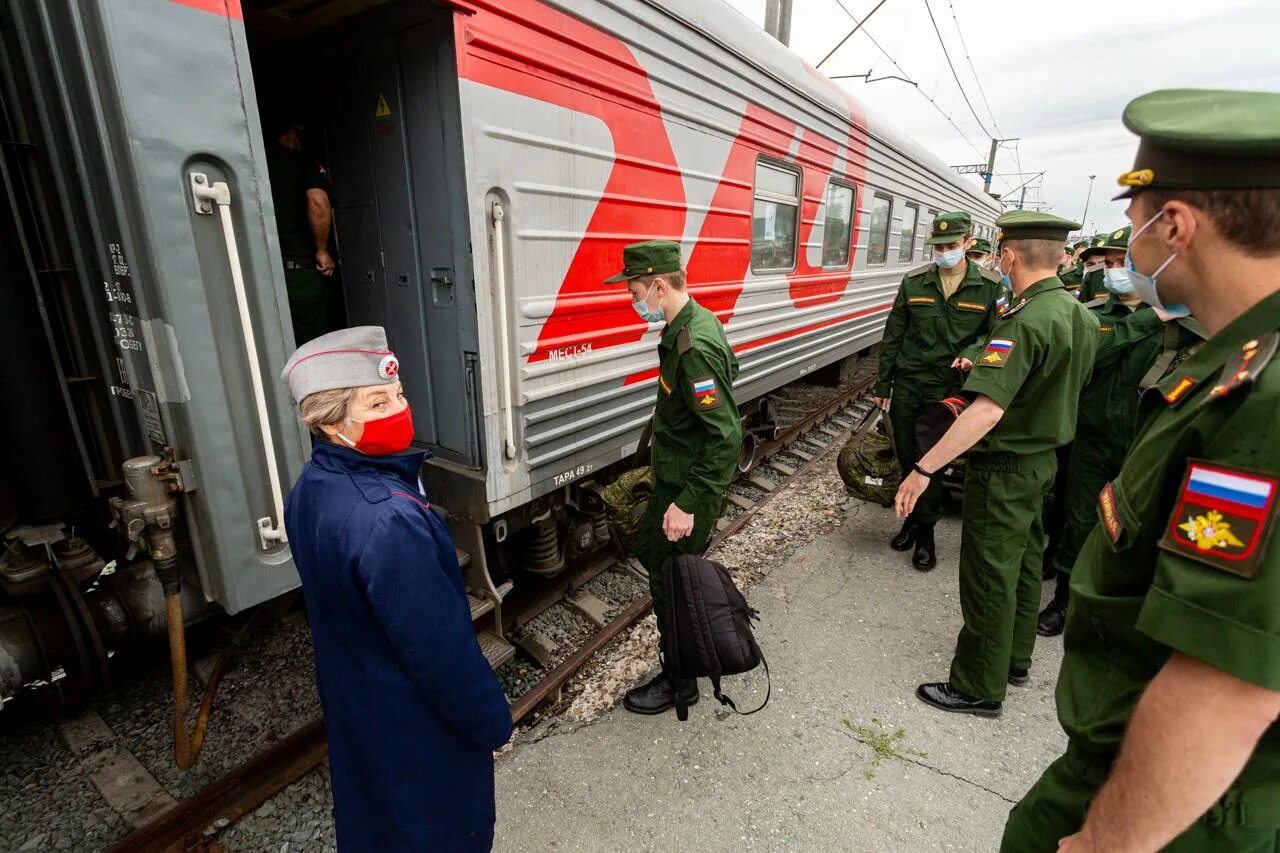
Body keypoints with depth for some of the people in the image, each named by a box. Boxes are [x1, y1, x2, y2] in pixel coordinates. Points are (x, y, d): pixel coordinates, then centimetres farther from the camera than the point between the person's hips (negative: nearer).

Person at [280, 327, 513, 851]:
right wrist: (492, 722, -13)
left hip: (352, 707, 8)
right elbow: (439, 647, -29)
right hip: (420, 725, -8)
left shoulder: (309, 489, -7)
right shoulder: (389, 520, -37)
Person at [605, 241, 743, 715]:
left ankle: (680, 683, 28)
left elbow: (727, 436, -31)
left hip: (688, 486, -10)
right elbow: (728, 367, 18)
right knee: (650, 550, 26)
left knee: (670, 584, 6)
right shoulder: (693, 322, 2)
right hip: (675, 476, 10)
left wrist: (688, 504, -28)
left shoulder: (693, 347, -29)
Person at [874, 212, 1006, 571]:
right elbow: (893, 335, 5)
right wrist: (883, 383, 4)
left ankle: (924, 531, 19)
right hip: (907, 385, 2)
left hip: (948, 389, -2)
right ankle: (916, 516, 32)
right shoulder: (914, 281, 2)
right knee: (906, 457, 11)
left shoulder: (989, 287, -2)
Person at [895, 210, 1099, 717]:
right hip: (1043, 458, 9)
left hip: (1005, 468, -9)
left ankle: (979, 688, 19)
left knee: (988, 577, 3)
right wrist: (989, 366, 24)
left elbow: (988, 411, -37)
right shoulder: (1080, 314, 3)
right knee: (1023, 563, 22)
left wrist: (924, 469, -37)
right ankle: (1015, 659, 41)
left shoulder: (1024, 323, -26)